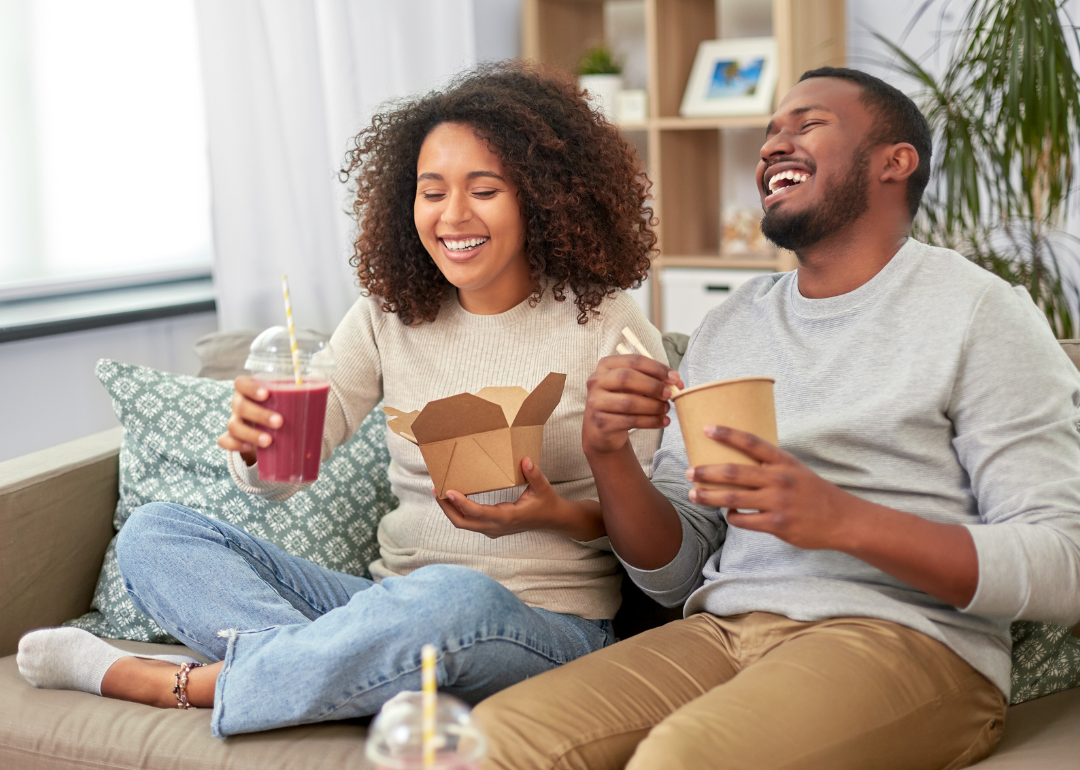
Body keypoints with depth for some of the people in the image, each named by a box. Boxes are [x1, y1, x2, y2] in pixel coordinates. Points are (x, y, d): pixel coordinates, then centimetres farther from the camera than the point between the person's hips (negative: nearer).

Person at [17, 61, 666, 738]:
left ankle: (172, 686, -19)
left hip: (544, 627, -4)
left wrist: (560, 515, -21)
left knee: (452, 597, -40)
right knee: (154, 533, -5)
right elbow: (279, 476, 1)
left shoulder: (605, 323, -5)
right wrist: (257, 445, -23)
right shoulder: (389, 317, 6)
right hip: (395, 603, 5)